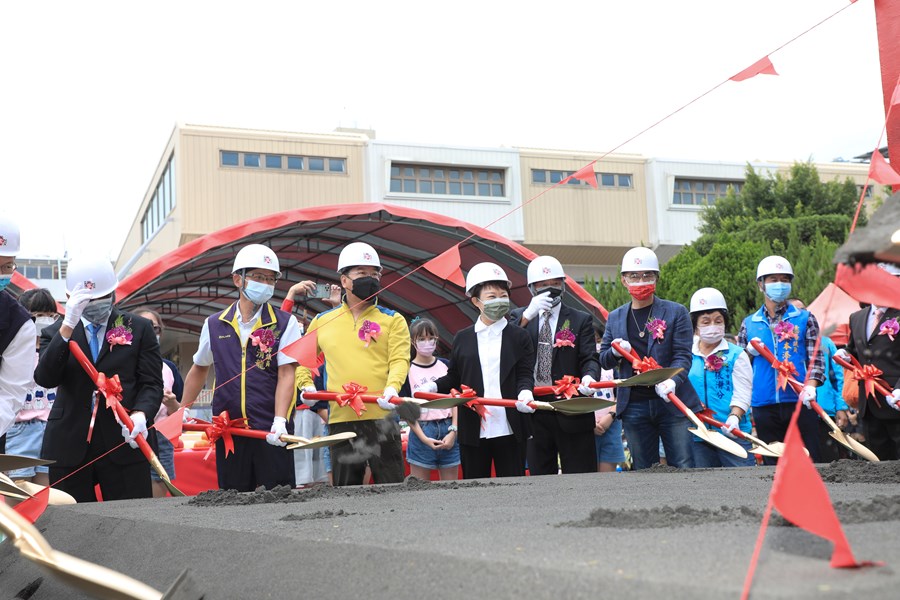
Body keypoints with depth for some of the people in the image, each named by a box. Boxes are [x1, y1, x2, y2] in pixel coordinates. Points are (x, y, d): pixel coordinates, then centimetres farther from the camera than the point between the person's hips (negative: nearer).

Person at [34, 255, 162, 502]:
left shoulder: (139, 328, 7)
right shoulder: (56, 332, 10)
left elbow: (152, 383, 3)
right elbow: (45, 378, -7)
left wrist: (140, 414, -18)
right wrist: (67, 327, -17)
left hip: (124, 444, -1)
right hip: (68, 447, 2)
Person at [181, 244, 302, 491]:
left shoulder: (285, 323, 1)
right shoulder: (214, 325, 10)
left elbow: (286, 375, -7)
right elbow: (199, 369, 24)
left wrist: (279, 421, -19)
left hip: (272, 432, -3)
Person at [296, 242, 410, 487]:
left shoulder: (393, 320, 7)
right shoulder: (322, 321, 14)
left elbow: (399, 359, -5)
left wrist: (392, 388, -23)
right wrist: (306, 384, 8)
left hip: (381, 417, -2)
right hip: (340, 419, 2)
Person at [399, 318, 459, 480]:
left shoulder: (446, 365, 9)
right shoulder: (407, 370, 1)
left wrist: (453, 431, -5)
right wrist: (424, 438, -11)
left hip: (448, 431, 2)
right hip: (421, 432, -2)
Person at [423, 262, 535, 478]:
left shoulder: (520, 337, 5)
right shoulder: (462, 339, 11)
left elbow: (525, 374, -1)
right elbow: (454, 378, 13)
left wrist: (525, 392, -22)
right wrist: (434, 386, -6)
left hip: (509, 430, -2)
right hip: (473, 430, 2)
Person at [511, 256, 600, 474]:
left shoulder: (581, 320, 4)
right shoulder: (520, 317, 10)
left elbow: (589, 358, -5)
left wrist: (589, 376, -28)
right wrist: (527, 315, -17)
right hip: (534, 411, 2)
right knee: (540, 475, 10)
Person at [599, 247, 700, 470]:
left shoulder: (676, 312, 3)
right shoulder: (615, 318, 13)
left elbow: (683, 355, -6)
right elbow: (603, 360, 14)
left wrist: (672, 380, -25)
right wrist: (615, 353, -10)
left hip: (672, 402, -3)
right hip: (634, 407, 3)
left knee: (684, 468, -4)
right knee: (644, 473, 7)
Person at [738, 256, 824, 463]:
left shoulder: (805, 319, 7)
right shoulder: (749, 324, 12)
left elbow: (815, 358, 1)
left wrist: (810, 386, -16)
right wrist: (750, 352, -4)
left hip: (799, 402, -2)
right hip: (764, 405, 2)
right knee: (772, 465, 7)